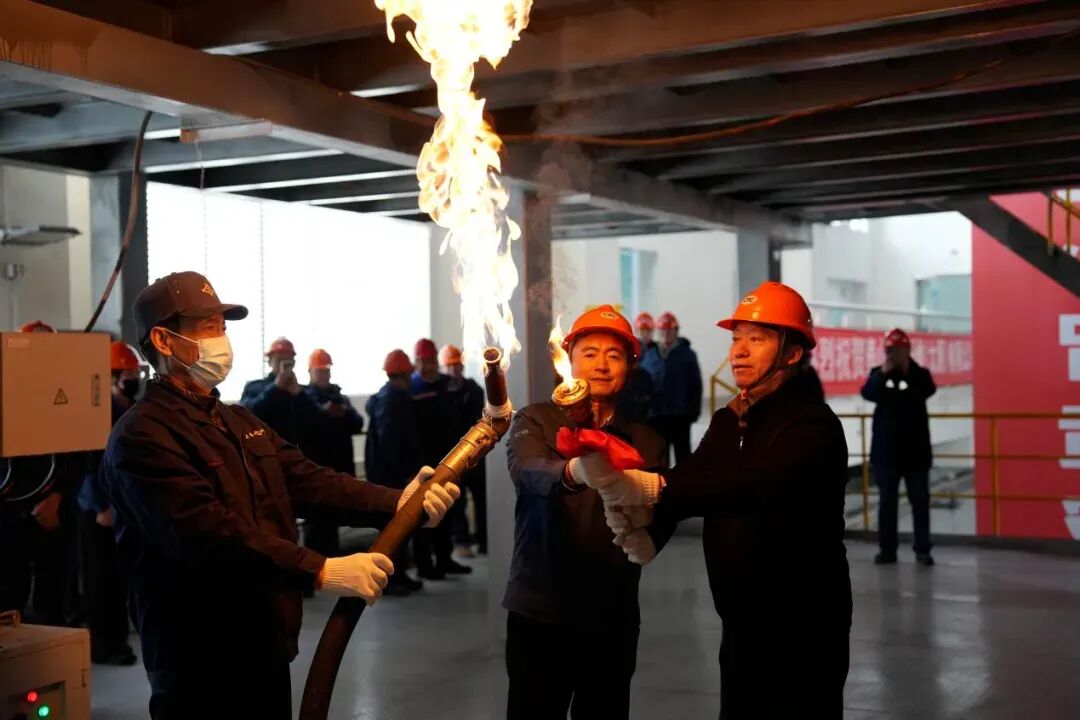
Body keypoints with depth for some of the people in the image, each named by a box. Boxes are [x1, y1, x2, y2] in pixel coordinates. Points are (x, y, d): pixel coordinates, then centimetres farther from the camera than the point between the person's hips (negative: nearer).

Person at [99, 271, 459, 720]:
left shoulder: (242, 423, 15)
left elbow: (308, 479, 3)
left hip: (265, 647, 8)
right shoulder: (143, 436, -15)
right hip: (200, 663, -8)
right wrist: (321, 572, -31)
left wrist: (397, 501, -12)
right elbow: (209, 534, -27)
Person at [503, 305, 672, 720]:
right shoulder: (535, 421, 0)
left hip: (613, 617, 3)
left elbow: (654, 537, 1)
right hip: (540, 611, -3)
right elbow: (526, 472, -23)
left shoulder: (646, 441, 8)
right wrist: (572, 472, -44)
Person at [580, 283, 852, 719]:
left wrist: (651, 488, -45)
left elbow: (751, 487, -35)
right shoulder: (727, 423, 8)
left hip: (803, 634, -7)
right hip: (742, 629, 7)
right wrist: (637, 515, -26)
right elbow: (691, 481, -5)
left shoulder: (812, 424, -18)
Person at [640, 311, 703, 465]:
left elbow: (695, 384, -3)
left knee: (682, 452, 7)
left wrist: (693, 411, -9)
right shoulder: (650, 355, 6)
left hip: (679, 415, -2)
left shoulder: (687, 354, -1)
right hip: (656, 415, 3)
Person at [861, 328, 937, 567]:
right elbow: (868, 393, -14)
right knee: (887, 500, 5)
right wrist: (884, 373, -26)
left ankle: (922, 550, 8)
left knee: (920, 500, 2)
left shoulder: (919, 373, 1)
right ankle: (887, 549, 11)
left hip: (915, 449, -1)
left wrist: (908, 368, -24)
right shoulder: (879, 374, 4)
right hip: (886, 449, 1)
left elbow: (927, 390, -20)